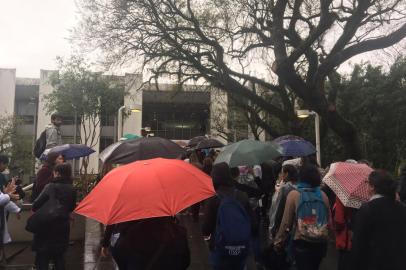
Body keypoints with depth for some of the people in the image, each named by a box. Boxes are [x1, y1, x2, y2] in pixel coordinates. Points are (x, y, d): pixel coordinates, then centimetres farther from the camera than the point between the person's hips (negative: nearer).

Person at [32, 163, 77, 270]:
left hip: (46, 225, -4)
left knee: (42, 257, 8)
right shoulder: (72, 190, -1)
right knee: (59, 256, 17)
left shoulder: (50, 186, -12)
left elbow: (36, 204, -12)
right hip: (62, 226, 4)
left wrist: (35, 209, 9)